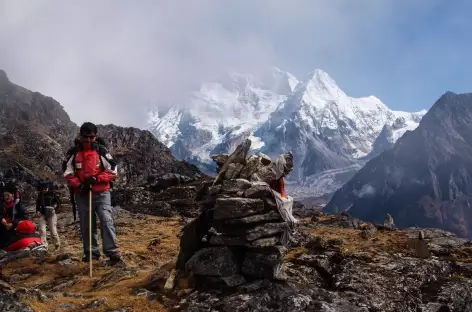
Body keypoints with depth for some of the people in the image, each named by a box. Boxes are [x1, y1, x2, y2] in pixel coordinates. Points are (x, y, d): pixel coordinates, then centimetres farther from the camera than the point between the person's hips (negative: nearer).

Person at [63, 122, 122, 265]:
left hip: (101, 194, -3)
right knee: (86, 225, 9)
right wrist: (79, 185, -11)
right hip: (82, 195, 3)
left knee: (107, 222, -13)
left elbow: (112, 172, -2)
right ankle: (91, 252, 20)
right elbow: (68, 174, 6)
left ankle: (113, 253, -13)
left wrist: (96, 179, -16)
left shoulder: (101, 151, -2)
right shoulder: (74, 153, 5)